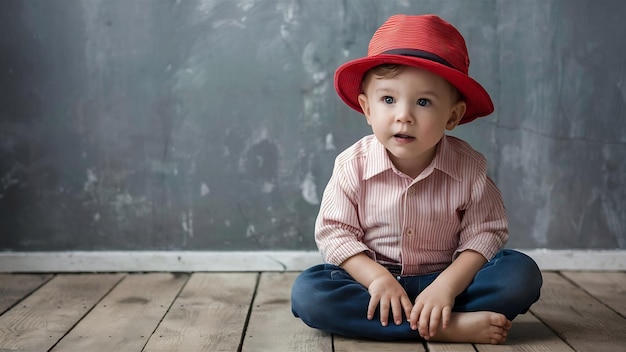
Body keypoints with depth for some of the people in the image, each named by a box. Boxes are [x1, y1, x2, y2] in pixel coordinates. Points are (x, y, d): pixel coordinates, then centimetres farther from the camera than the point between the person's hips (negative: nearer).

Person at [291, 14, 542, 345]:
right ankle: (448, 326, -29)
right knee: (306, 290, -29)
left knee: (522, 273, -21)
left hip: (446, 280, 0)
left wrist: (448, 284, -24)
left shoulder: (469, 167, -9)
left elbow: (484, 232, -8)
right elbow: (334, 231, -8)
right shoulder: (353, 165, -10)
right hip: (374, 280, 1)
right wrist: (375, 277, -23)